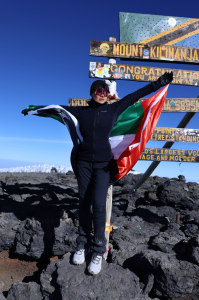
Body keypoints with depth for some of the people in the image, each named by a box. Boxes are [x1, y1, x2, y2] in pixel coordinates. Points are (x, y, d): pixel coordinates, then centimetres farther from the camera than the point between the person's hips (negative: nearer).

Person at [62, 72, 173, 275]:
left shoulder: (113, 109, 3)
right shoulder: (81, 111, 5)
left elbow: (135, 96, 6)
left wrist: (158, 83, 8)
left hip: (103, 164, -1)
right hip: (84, 162, 2)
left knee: (99, 204, -9)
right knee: (84, 203, 7)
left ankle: (98, 250, 5)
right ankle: (83, 244, 21)